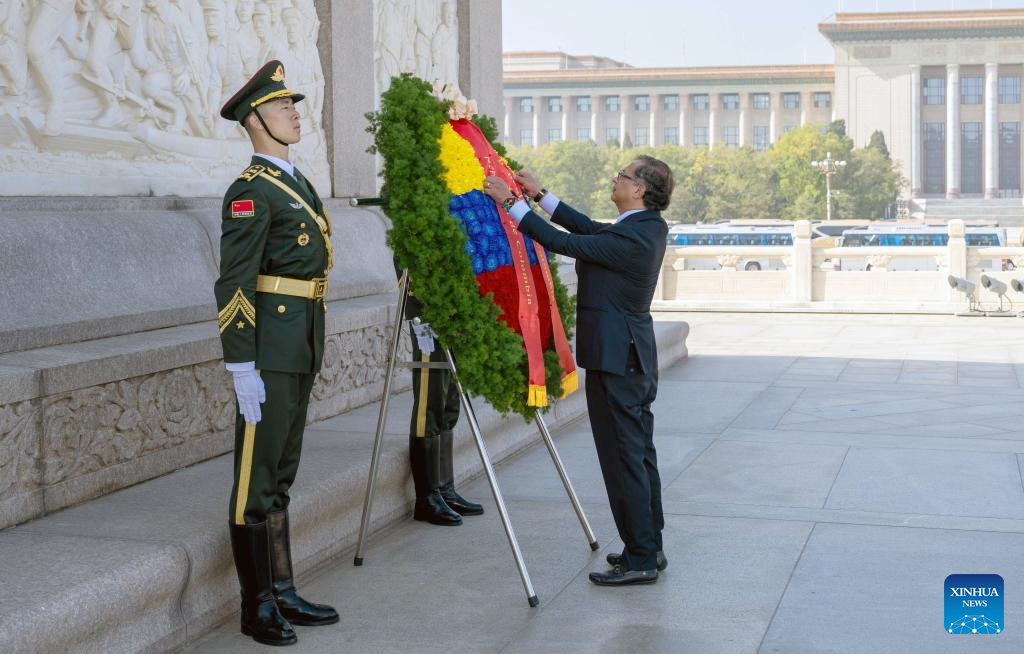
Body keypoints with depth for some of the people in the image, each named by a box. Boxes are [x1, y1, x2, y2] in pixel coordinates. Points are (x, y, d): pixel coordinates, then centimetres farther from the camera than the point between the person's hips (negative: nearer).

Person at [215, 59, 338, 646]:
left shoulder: (297, 182, 16)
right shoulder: (251, 191, -12)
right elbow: (234, 286, -17)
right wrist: (244, 369, -20)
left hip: (301, 349, 9)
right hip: (269, 352, -9)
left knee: (281, 477, 14)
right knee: (258, 478, 0)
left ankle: (283, 594, 23)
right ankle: (257, 606, 8)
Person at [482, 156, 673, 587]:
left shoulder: (631, 238, -22)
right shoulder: (649, 226, 8)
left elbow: (563, 242, -21)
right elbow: (588, 229, 17)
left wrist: (511, 203, -14)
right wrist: (540, 195, 17)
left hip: (615, 359, -10)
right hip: (635, 357, 10)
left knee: (623, 458, -5)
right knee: (639, 453, 15)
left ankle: (641, 560, 0)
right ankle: (648, 547, 24)